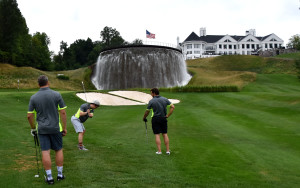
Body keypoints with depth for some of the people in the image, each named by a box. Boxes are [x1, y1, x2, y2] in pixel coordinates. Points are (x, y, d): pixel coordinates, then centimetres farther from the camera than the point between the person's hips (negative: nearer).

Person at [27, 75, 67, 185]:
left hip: (42, 129, 1)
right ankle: (60, 174, 19)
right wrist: (64, 128, 1)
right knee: (59, 150, 13)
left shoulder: (34, 97, -2)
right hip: (55, 128, -1)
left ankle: (49, 177, 6)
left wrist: (33, 128, 15)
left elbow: (29, 116, 0)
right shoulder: (56, 95, -6)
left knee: (45, 152, 2)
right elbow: (63, 112, -7)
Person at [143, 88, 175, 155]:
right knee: (165, 134, 8)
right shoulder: (164, 99, 3)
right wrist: (168, 115, 1)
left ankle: (159, 151, -3)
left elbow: (147, 112, 0)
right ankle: (167, 150, 7)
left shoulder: (151, 101, -6)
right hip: (163, 118, 3)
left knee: (157, 135, 1)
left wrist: (144, 118, 18)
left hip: (155, 119, -3)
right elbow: (173, 107, -1)